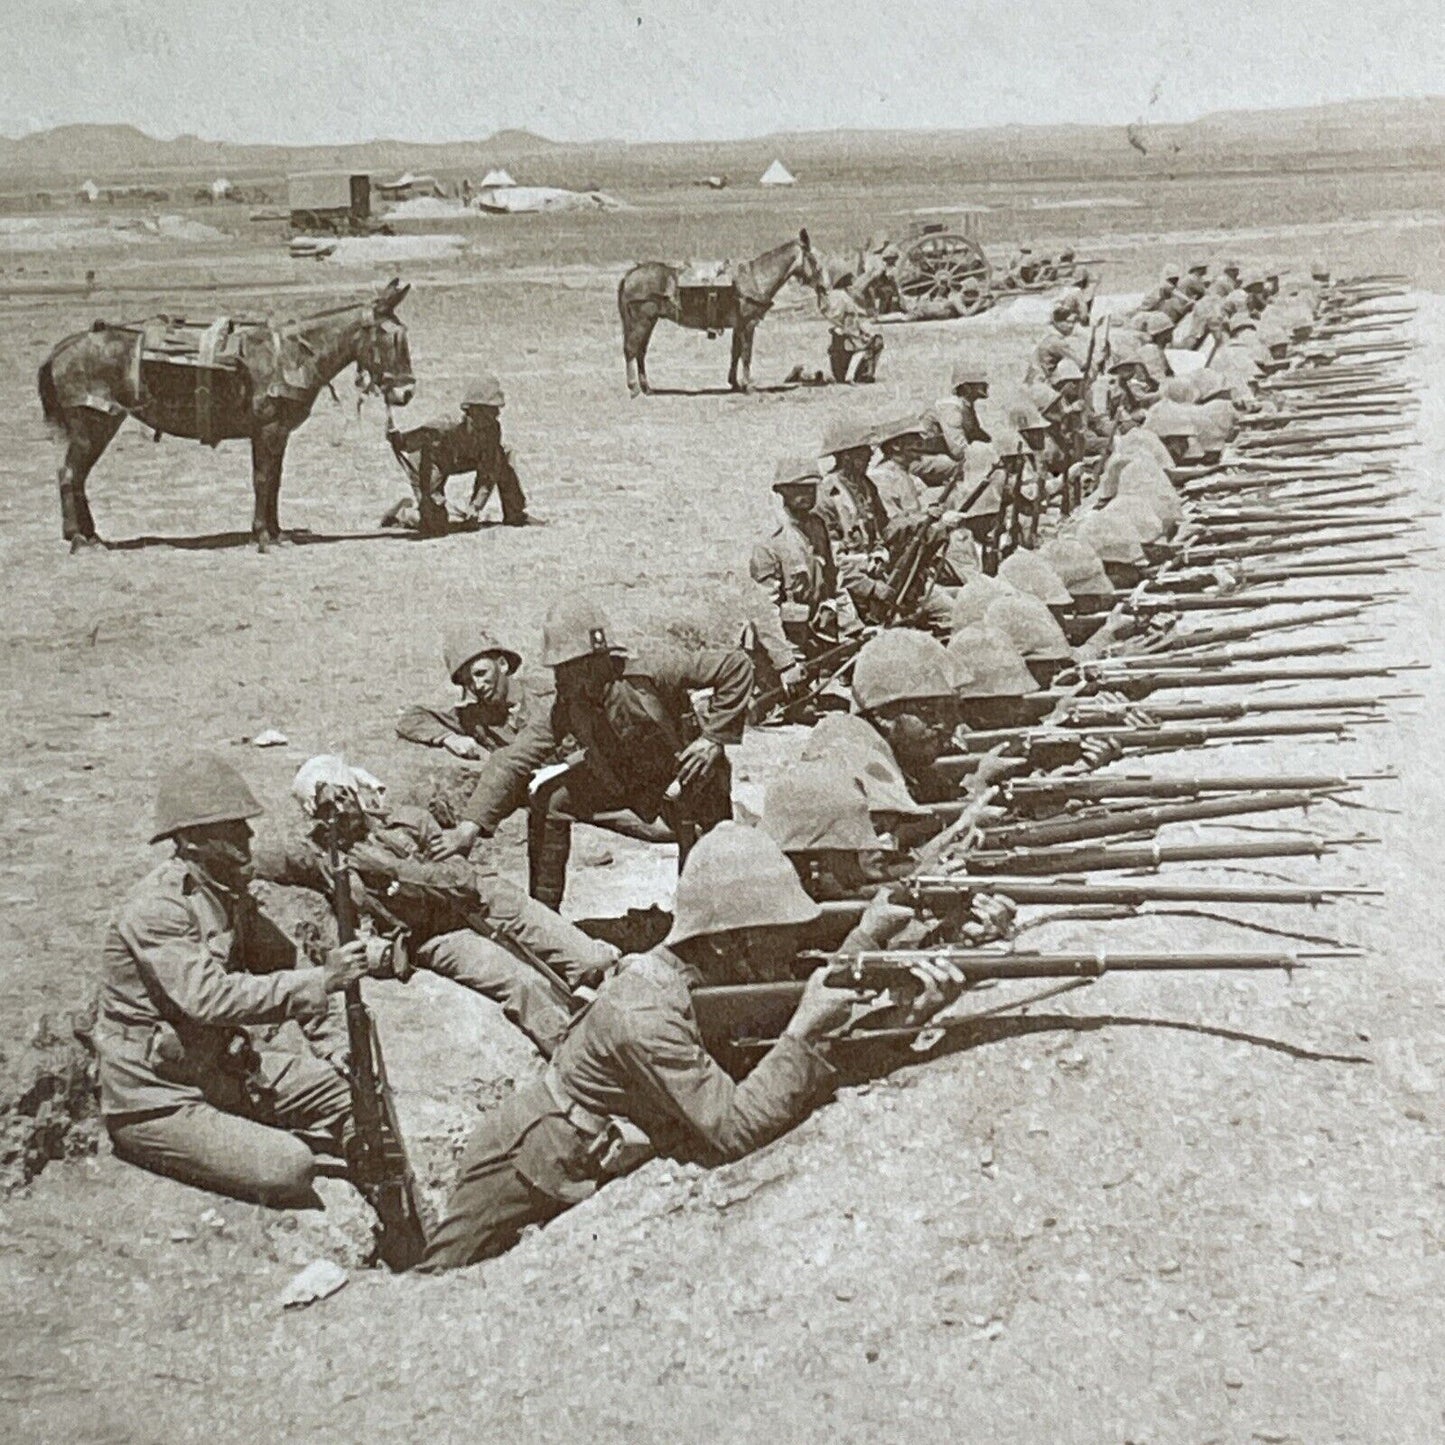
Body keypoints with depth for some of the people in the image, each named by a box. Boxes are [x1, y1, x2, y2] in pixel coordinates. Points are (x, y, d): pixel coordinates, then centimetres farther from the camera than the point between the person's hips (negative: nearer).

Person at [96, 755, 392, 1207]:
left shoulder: (230, 893, 5)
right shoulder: (155, 909, -23)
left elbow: (281, 961, 15)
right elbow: (209, 999, -34)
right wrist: (321, 980, -36)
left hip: (228, 1065, 8)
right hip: (156, 1099, -8)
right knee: (287, 1168, -23)